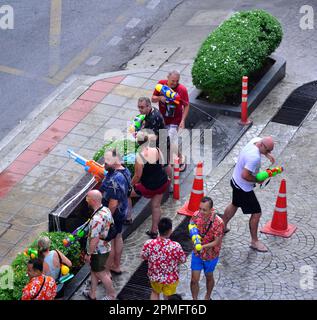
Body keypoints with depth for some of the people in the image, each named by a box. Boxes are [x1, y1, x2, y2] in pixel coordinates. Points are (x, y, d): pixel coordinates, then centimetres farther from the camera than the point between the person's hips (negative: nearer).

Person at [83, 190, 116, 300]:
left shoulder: (96, 219, -34)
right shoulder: (106, 210, -6)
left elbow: (94, 239, -30)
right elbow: (111, 225, 9)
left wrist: (88, 254, -18)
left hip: (98, 251, -9)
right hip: (106, 247, 9)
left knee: (101, 273, 12)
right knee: (94, 270, 23)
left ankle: (111, 294, 30)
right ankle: (92, 294, 37)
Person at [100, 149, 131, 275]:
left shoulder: (114, 180, -35)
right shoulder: (125, 171, -4)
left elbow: (113, 204, -31)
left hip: (113, 214, -10)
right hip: (122, 212, 10)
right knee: (118, 238, 24)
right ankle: (117, 266, 41)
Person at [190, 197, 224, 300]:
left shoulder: (218, 222, -29)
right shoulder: (196, 215, -16)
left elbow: (216, 242, -23)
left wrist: (203, 246, -38)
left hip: (210, 256, -2)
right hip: (197, 253, 2)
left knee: (209, 277, 22)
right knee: (194, 280, 5)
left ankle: (207, 297, 47)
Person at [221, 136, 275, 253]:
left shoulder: (256, 140, -9)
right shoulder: (254, 157, -37)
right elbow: (245, 175, -35)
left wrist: (267, 155, 2)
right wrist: (257, 180, -19)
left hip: (236, 181, 10)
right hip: (243, 188, -10)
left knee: (234, 204, 31)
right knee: (256, 213, 1)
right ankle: (254, 241, 14)